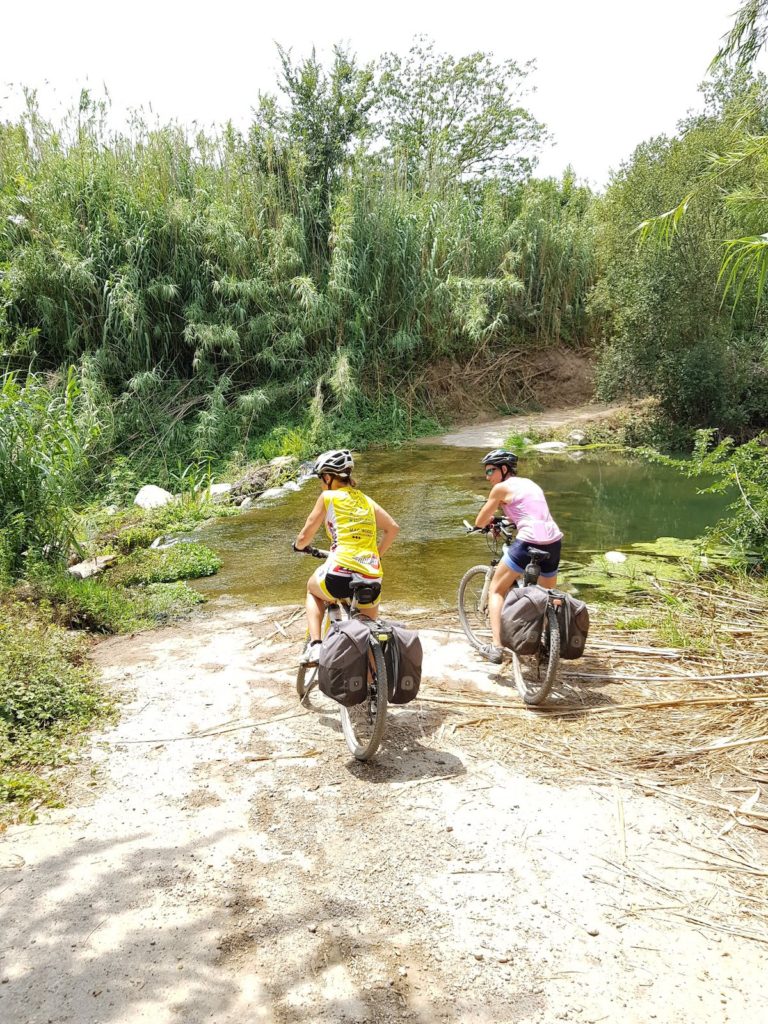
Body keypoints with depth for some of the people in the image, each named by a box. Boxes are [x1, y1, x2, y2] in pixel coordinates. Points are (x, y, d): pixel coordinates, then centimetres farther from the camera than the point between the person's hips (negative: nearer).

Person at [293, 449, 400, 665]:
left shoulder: (328, 497, 4)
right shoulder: (366, 500, 18)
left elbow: (304, 537, 7)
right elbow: (393, 528, 17)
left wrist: (298, 546, 30)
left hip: (340, 575, -4)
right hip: (372, 580, 4)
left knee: (313, 588, 32)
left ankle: (314, 645, 14)